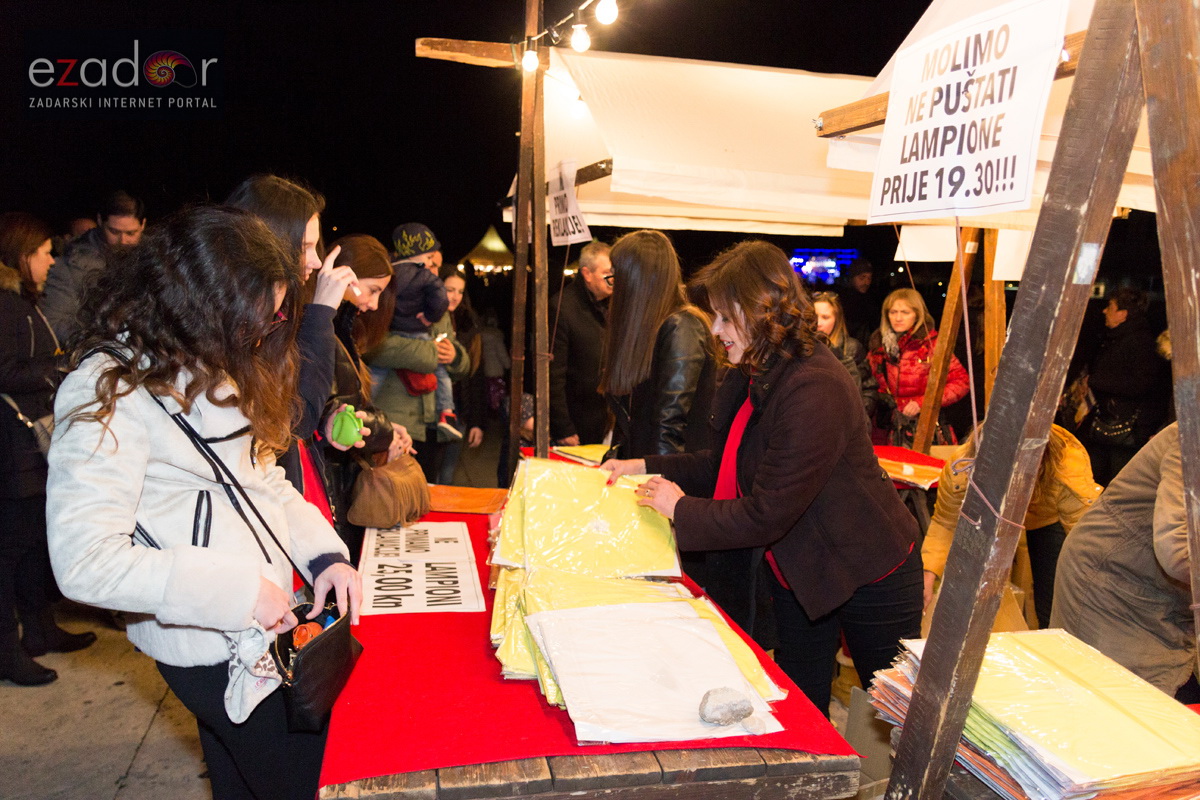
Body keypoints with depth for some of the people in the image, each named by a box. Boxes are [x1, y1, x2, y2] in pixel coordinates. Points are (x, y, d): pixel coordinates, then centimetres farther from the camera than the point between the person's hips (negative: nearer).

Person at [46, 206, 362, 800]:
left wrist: (322, 553, -5)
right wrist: (238, 590, -27)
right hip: (218, 650, -8)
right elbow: (85, 561, -25)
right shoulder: (110, 391, -21)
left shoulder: (211, 366, 6)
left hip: (265, 621, 8)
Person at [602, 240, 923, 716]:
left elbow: (765, 516, -29)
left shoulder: (814, 390, -31)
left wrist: (681, 508, -18)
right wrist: (645, 467, -1)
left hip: (868, 580, -8)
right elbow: (727, 465, 8)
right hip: (798, 571, 8)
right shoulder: (752, 378, -1)